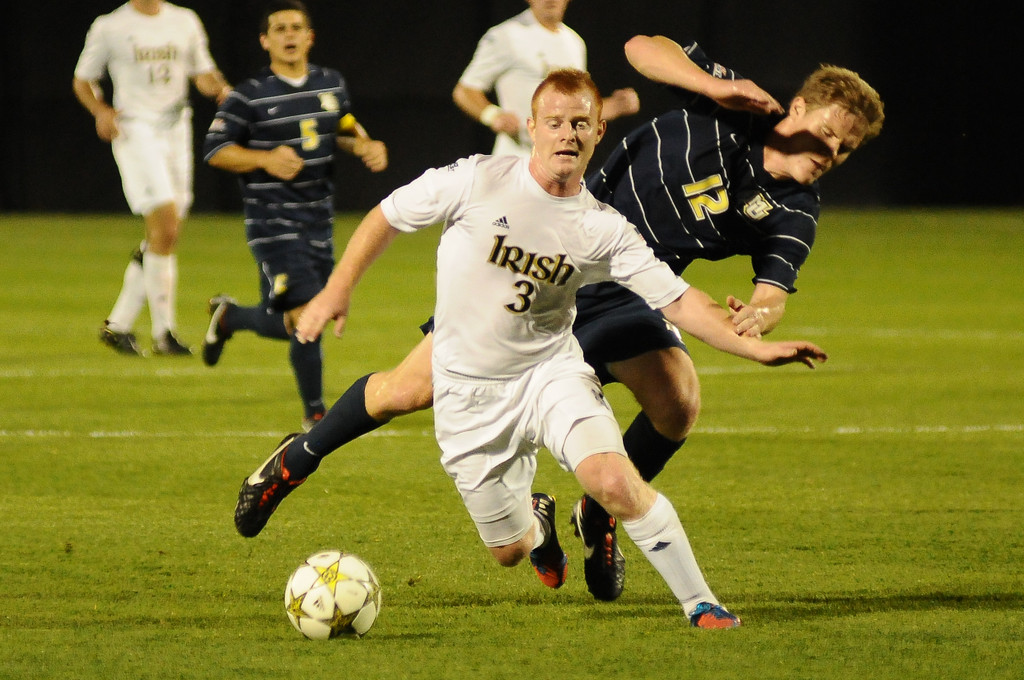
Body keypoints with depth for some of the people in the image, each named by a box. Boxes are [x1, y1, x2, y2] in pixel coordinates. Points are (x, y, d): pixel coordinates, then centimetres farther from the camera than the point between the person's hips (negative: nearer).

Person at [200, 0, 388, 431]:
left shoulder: (332, 84, 9)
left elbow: (344, 129, 25)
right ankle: (314, 415, 0)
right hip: (273, 224, -6)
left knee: (287, 326, 12)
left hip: (319, 224, 6)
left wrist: (365, 146, 3)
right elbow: (214, 149, -7)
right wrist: (266, 159, -21)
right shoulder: (250, 96, -8)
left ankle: (228, 316, 43)